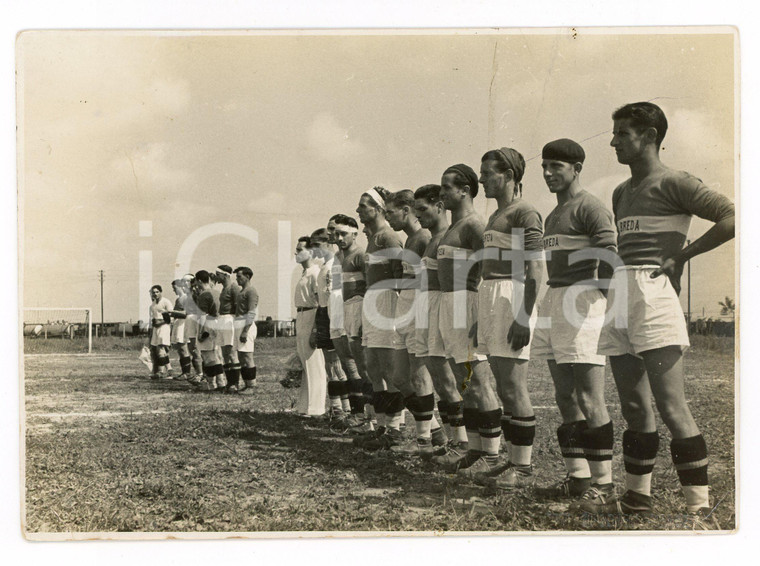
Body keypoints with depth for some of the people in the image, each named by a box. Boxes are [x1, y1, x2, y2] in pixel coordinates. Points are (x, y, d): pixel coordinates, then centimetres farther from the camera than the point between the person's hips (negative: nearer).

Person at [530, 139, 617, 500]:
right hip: (553, 301, 10)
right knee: (565, 397, 9)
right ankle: (577, 476, 13)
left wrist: (602, 297, -16)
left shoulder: (589, 207, -7)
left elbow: (610, 256, -15)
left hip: (582, 300, -10)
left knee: (589, 399, -8)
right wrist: (550, 304, 18)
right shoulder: (553, 216, 22)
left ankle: (602, 481, -3)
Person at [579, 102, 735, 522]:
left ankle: (700, 507, -7)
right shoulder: (621, 193, 20)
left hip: (652, 296, -8)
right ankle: (637, 495, 21)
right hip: (620, 297, 8)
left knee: (670, 404, -12)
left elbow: (732, 217, -13)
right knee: (633, 405, 12)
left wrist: (681, 255, -11)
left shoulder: (673, 183, -4)